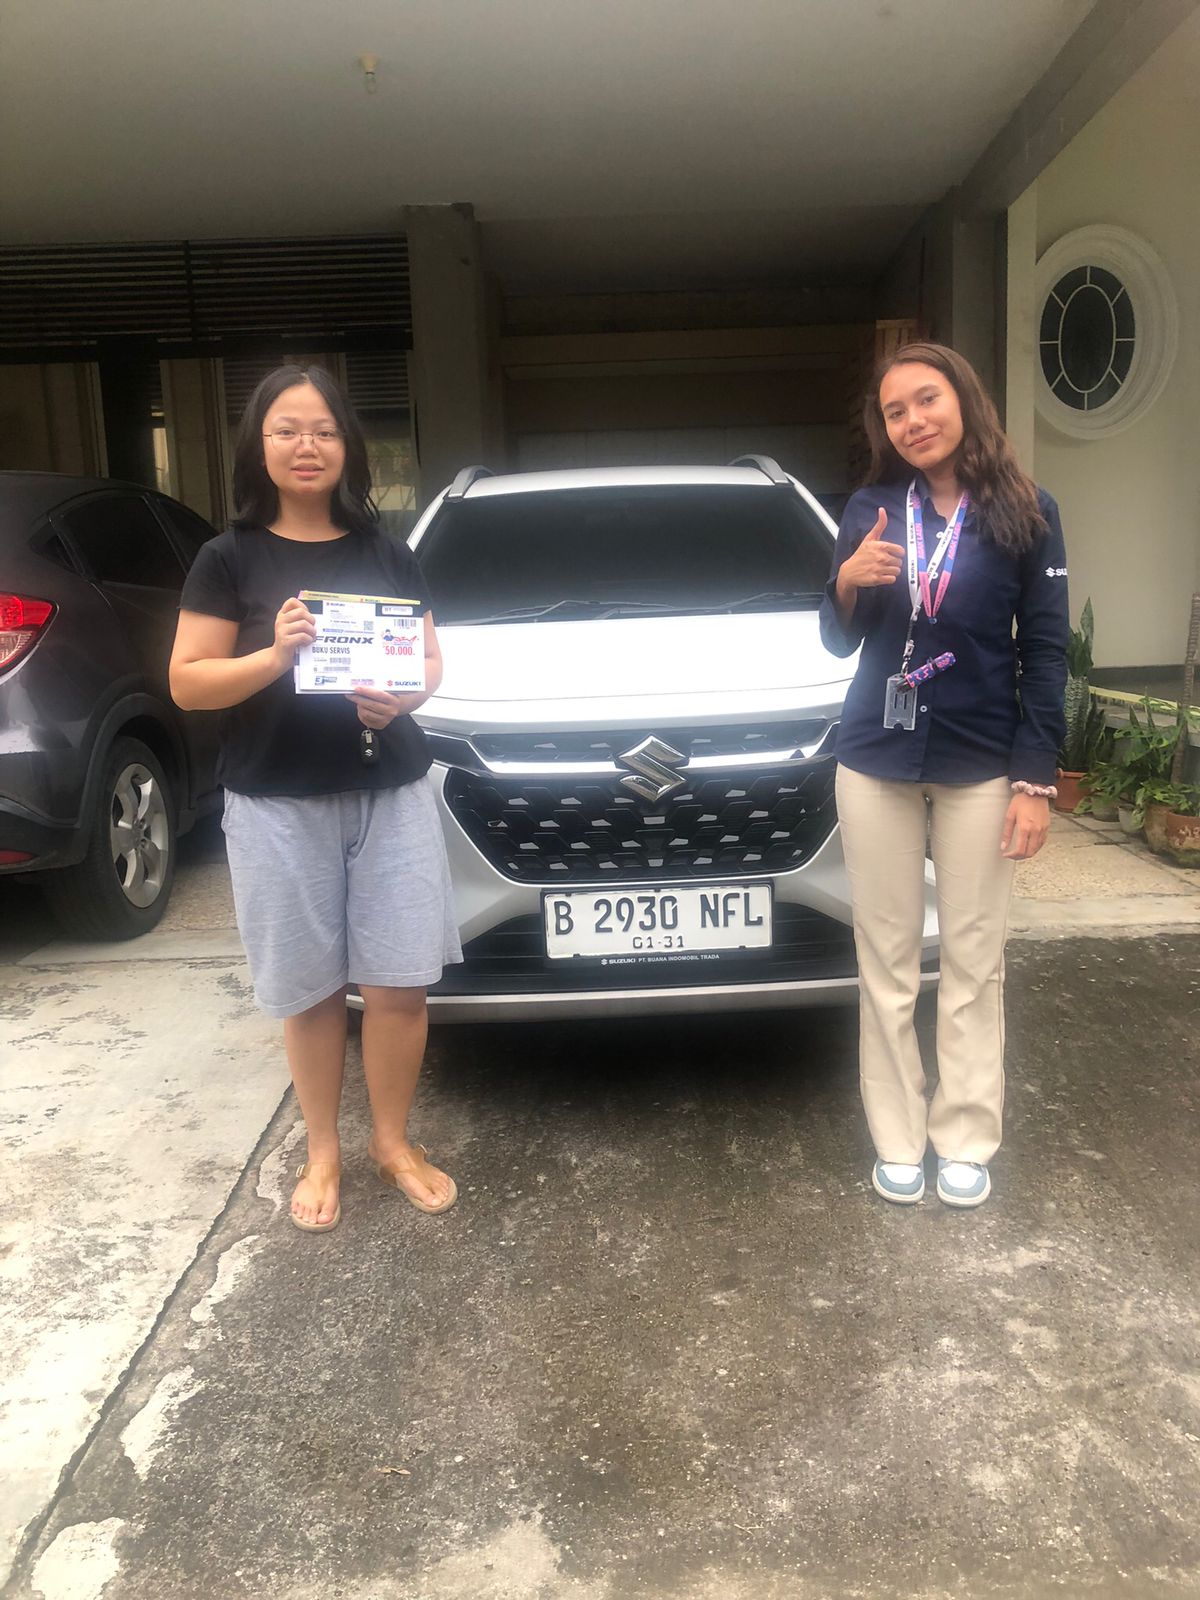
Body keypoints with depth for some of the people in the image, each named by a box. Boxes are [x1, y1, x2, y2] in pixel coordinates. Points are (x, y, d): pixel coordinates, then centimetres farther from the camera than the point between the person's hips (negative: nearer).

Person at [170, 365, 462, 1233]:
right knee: (310, 990, 8)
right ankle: (323, 1152, 29)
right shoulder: (230, 559, 1)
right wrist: (273, 656, -20)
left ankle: (393, 1141, 26)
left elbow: (431, 663, 12)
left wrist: (404, 696, -11)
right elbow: (187, 683, -2)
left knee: (400, 983, 3)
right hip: (279, 808, -2)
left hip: (393, 795, 2)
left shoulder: (387, 554, 8)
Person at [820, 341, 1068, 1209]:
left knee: (974, 962, 7)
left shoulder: (1026, 512, -2)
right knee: (887, 961, 7)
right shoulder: (870, 511, 3)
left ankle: (966, 1138, 23)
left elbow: (1046, 656, -1)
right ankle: (898, 1140, 21)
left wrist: (1036, 781, -6)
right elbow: (839, 642, 8)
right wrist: (848, 583, -14)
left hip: (981, 770, -1)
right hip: (877, 766, 2)